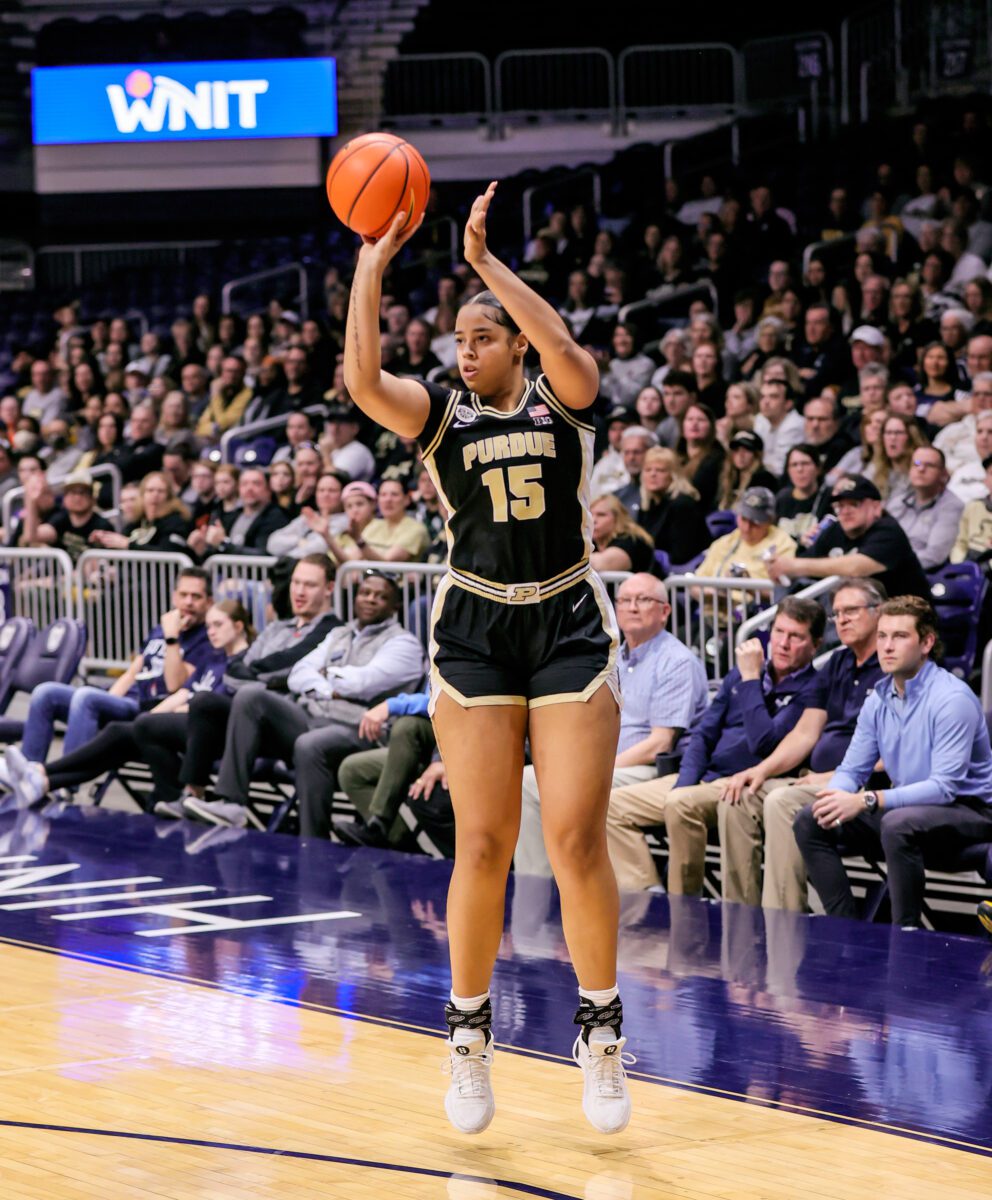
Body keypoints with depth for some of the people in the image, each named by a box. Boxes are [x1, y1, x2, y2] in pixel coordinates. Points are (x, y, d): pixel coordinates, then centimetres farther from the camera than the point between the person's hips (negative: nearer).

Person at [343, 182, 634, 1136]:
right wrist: (372, 260, -16)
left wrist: (484, 261, -24)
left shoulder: (561, 402, 1)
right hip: (474, 632, 1)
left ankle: (600, 1029, 8)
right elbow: (362, 380, -16)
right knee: (481, 843, -2)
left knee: (576, 838, -7)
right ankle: (469, 1033, 13)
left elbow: (567, 353, -23)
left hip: (568, 627, -1)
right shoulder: (442, 414, 3)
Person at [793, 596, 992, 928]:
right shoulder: (879, 700, 5)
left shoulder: (952, 698, -19)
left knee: (898, 824, -39)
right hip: (910, 805, 8)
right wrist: (836, 797, -17)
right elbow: (852, 770, 9)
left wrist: (867, 801, -33)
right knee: (810, 821, -5)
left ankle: (906, 933, -26)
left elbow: (946, 786, -27)